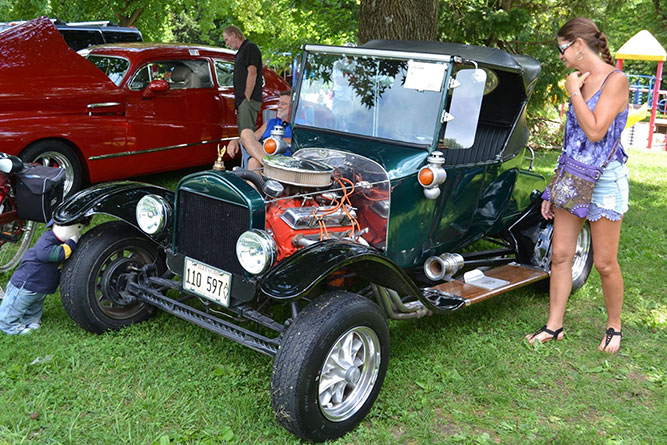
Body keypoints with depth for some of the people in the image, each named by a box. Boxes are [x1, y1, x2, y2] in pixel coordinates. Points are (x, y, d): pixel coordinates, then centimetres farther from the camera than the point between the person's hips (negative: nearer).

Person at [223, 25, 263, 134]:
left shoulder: (250, 47, -5)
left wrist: (247, 97, -19)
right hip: (242, 101, 10)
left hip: (249, 100, -10)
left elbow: (252, 73, -15)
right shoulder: (241, 51, 24)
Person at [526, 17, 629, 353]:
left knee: (604, 263, 2)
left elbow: (595, 131, -22)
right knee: (560, 254, 7)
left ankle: (614, 326, 23)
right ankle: (554, 326, 17)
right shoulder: (580, 81, 11)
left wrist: (574, 92, -12)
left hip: (604, 179, -7)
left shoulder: (615, 80, -12)